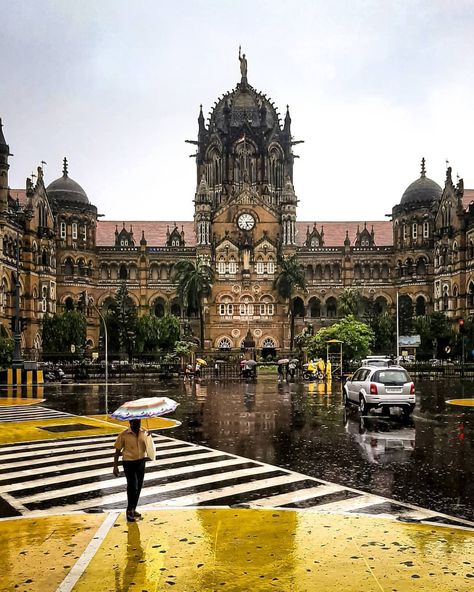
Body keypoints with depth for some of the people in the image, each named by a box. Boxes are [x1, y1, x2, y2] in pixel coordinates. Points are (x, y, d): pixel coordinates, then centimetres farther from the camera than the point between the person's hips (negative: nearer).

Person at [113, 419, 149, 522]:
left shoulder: (144, 432, 0)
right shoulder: (124, 435, -11)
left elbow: (147, 447, 12)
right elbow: (117, 451, -4)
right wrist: (115, 466, -7)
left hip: (141, 461, 5)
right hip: (129, 462, -5)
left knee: (138, 487, 13)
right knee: (132, 486, -9)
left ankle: (133, 509, 29)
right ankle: (129, 510, 8)